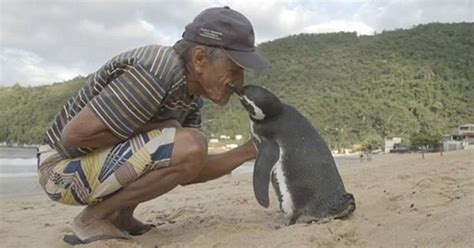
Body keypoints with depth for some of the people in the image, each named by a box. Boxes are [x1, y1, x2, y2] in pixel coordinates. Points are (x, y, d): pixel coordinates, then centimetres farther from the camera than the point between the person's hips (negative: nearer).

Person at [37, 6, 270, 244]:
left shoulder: (191, 91, 2)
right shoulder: (156, 75, -27)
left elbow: (188, 173, 2)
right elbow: (73, 135, -27)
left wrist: (249, 150, -4)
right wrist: (152, 129, -20)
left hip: (100, 161, 9)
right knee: (189, 147, -26)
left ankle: (119, 216, 11)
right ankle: (93, 218, -8)